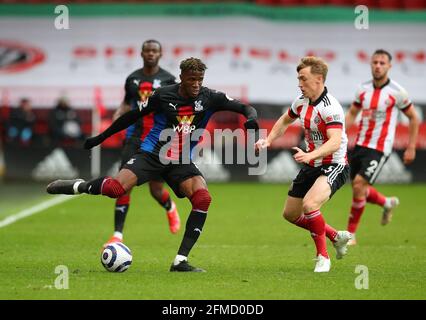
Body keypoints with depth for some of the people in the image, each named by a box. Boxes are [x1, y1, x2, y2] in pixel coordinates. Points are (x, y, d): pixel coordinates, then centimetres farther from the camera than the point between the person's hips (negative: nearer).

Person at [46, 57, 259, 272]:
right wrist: (100, 138, 12)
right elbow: (132, 116, 6)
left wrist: (251, 117, -30)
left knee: (203, 199, -24)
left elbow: (245, 108, -5)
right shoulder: (163, 95, -6)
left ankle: (180, 261, -16)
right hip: (152, 154, -2)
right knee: (116, 189, -27)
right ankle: (79, 186, 8)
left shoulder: (209, 98, -3)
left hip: (181, 161, 3)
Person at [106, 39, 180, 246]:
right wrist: (118, 115, 1)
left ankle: (170, 209, 40)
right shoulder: (132, 78, 8)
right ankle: (117, 235, -8)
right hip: (135, 138, 2)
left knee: (156, 191, 2)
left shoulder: (167, 79, 1)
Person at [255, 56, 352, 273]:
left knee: (309, 204, -32)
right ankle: (336, 236, 32)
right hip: (311, 166, 9)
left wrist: (309, 155, -52)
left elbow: (335, 141, -38)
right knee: (290, 214, 13)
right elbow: (285, 120, 23)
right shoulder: (301, 102, 1)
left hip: (333, 166, -9)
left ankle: (322, 257, -12)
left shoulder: (330, 108, -24)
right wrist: (268, 140, 10)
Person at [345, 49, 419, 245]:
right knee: (360, 190, 10)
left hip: (379, 148, -6)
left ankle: (351, 234, -6)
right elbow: (352, 113, 17)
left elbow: (413, 118, 0)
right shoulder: (363, 89, 4)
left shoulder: (396, 92, -10)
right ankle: (387, 203, 42)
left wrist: (411, 148, -2)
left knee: (359, 185, -18)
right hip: (360, 146, 6)